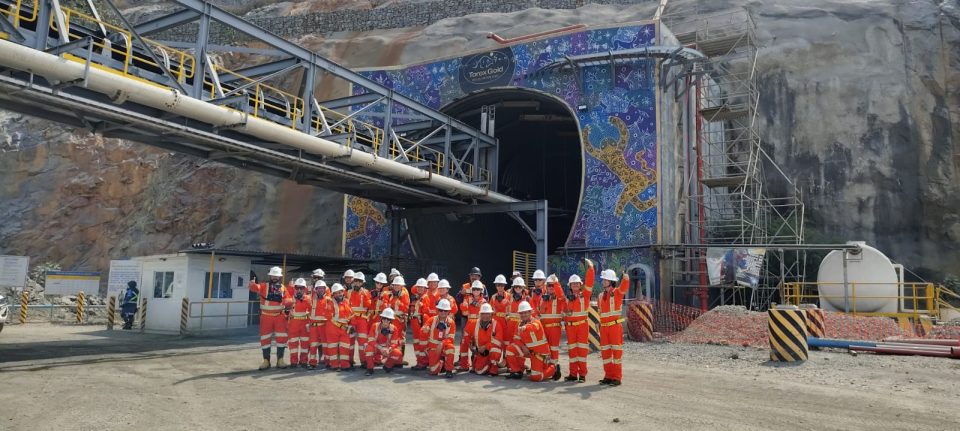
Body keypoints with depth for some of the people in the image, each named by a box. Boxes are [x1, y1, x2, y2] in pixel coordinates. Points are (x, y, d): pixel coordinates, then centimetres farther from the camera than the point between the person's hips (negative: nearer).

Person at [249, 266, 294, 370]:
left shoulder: (284, 288, 5)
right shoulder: (264, 286, 0)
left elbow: (289, 301, 4)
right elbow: (256, 288, -20)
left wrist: (287, 301, -19)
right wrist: (252, 284, -42)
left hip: (280, 316, 1)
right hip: (266, 316, -1)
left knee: (281, 337, -1)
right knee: (265, 338, 3)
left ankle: (280, 360, 9)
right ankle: (266, 361, 12)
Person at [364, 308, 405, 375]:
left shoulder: (394, 329, -9)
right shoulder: (375, 326, -13)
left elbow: (394, 343, -11)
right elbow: (371, 341, -19)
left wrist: (388, 349, -33)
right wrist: (381, 348, -33)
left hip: (388, 350, 2)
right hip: (376, 349, -2)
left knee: (398, 353, -26)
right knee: (369, 348, -35)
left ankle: (387, 366, 5)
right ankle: (370, 368, -15)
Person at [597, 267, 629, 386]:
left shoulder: (617, 292, -6)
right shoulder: (601, 296, 11)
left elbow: (624, 287, -29)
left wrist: (625, 278, -48)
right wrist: (601, 324, 14)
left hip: (615, 326, -6)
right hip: (604, 327, 6)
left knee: (616, 352, -2)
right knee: (605, 352, 9)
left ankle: (617, 378, 4)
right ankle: (608, 376, 18)